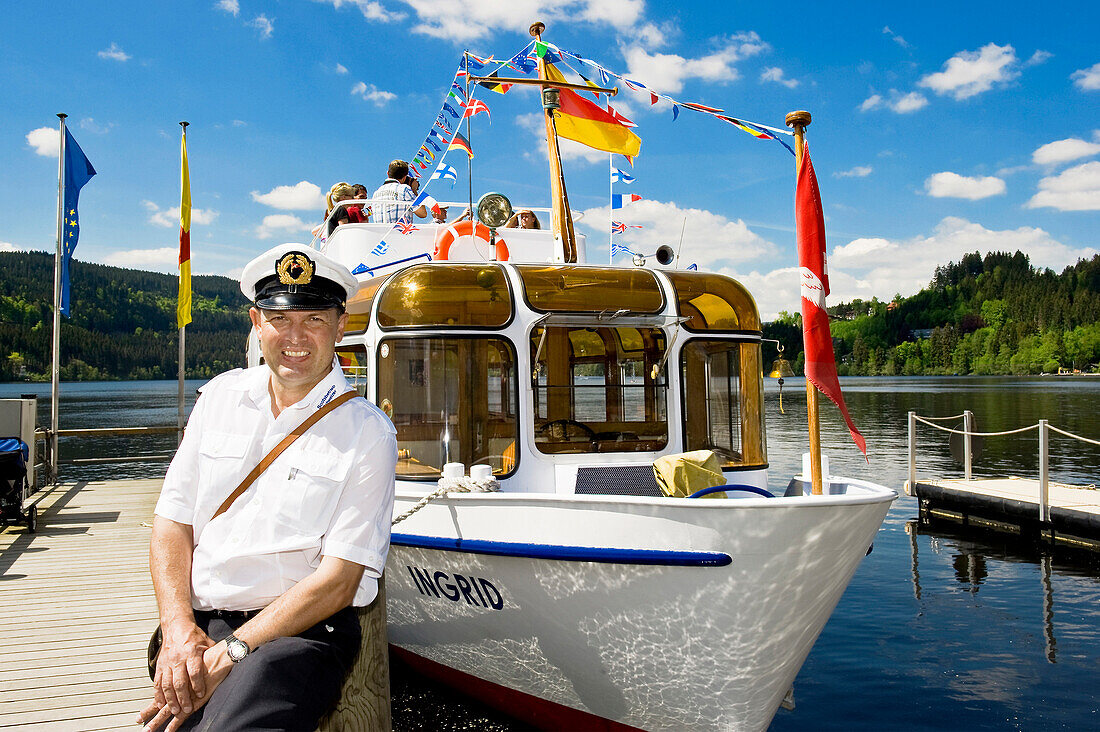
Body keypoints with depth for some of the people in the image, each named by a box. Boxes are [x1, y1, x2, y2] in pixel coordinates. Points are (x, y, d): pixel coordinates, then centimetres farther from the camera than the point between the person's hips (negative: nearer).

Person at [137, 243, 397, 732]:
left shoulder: (368, 433, -4)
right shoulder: (220, 395, 10)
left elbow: (338, 582, -9)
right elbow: (173, 522, 9)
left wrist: (229, 653, -14)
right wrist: (179, 630, -5)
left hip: (302, 631, -4)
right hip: (199, 623, 4)